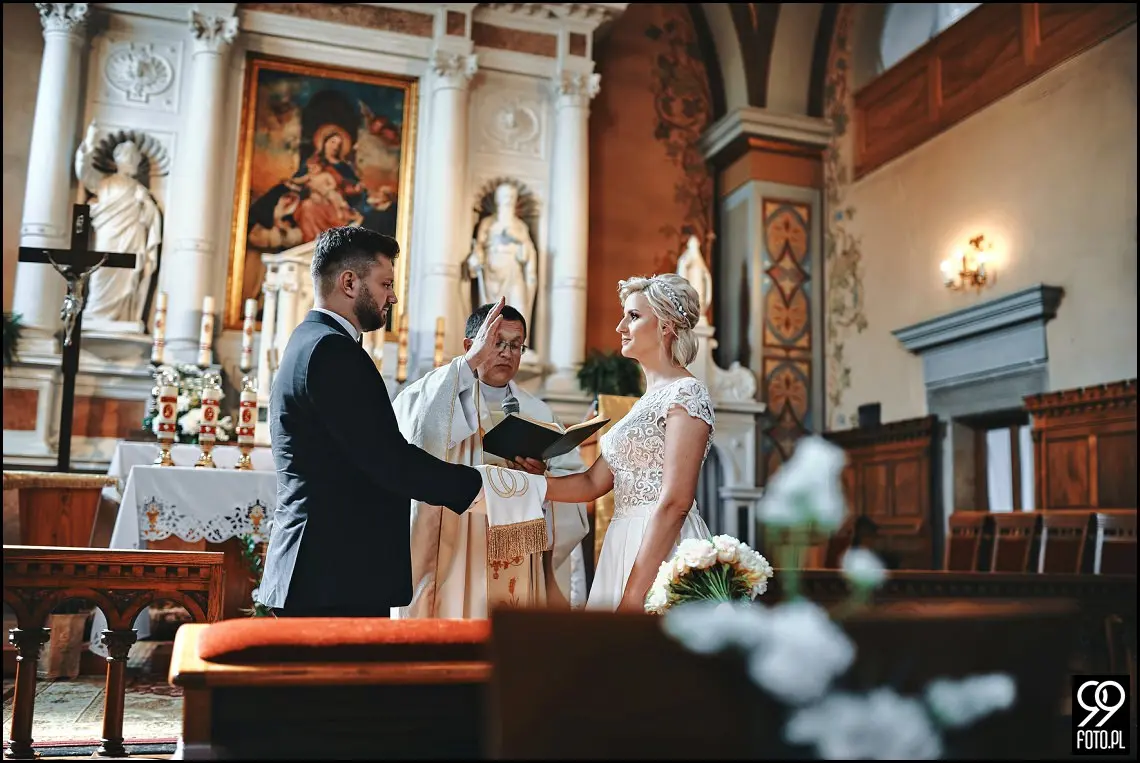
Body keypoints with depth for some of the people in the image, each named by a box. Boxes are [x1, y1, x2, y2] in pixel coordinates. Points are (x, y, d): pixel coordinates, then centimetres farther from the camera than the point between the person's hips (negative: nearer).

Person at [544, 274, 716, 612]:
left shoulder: (686, 393, -10)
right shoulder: (644, 403, 17)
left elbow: (675, 502, -18)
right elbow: (593, 483, 14)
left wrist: (636, 591, -21)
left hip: (663, 548, -8)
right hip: (625, 543, 8)